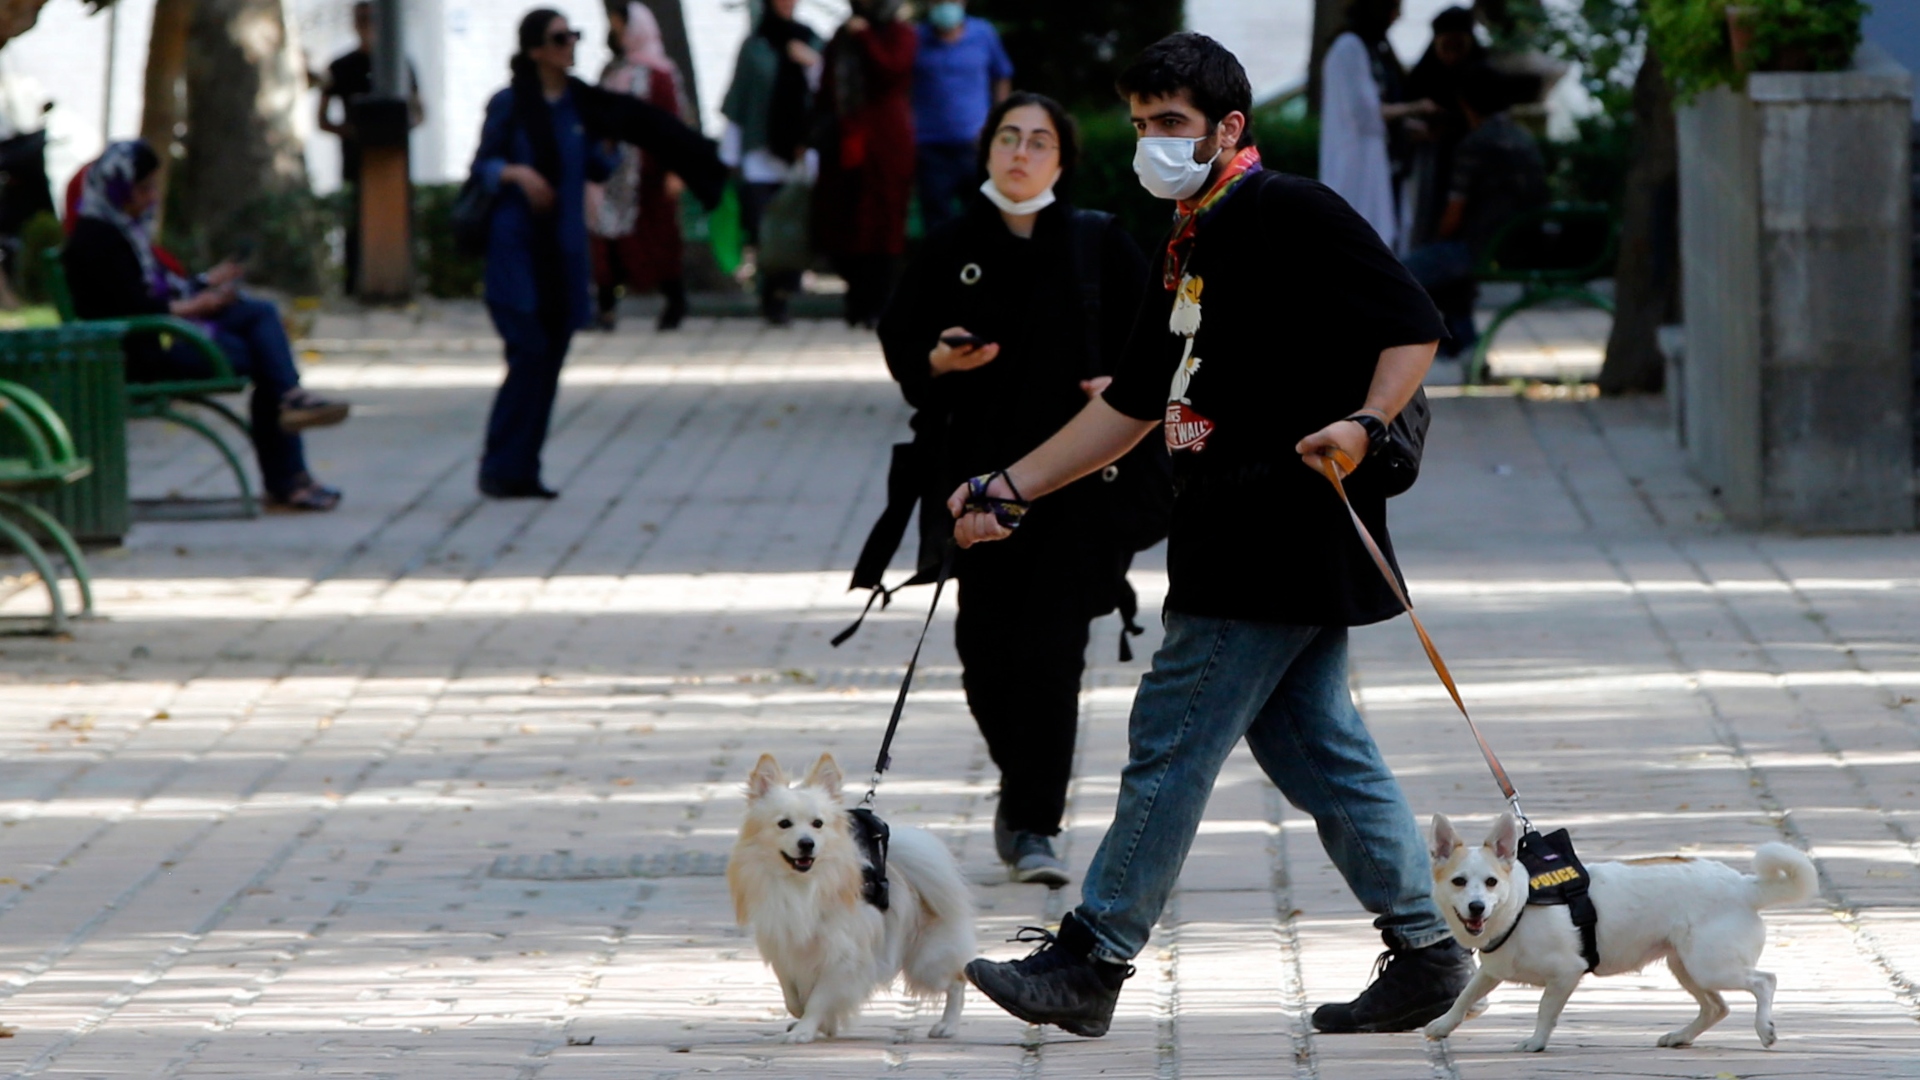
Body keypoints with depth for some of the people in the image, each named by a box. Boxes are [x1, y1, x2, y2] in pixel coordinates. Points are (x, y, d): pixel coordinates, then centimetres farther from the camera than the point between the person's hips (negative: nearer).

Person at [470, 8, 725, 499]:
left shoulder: (581, 104, 7)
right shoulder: (508, 105, -5)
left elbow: (596, 166, 13)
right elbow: (482, 165, -4)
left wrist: (609, 144, -6)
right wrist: (516, 173, -21)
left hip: (564, 248, 5)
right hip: (516, 243, -5)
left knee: (550, 360, 4)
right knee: (528, 352, -12)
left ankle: (523, 471, 10)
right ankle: (501, 468, -6)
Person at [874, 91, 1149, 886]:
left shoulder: (1099, 245, 3)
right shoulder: (950, 249, 4)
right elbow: (900, 341, 8)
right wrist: (940, 360, -13)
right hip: (977, 460, 1)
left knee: (1051, 648, -8)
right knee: (986, 644, 1)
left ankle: (1033, 823, -4)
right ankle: (1024, 785, 27)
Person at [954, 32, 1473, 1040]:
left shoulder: (1294, 214, -9)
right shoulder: (1190, 248, 19)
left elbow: (1414, 325, -11)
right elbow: (1132, 404, 24)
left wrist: (1364, 423, -26)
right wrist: (1009, 490, 21)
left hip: (1277, 539, -9)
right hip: (1233, 542, 9)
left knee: (1171, 743, -5)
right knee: (1315, 747, 10)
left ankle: (1090, 961, -1)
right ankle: (1425, 948, 13)